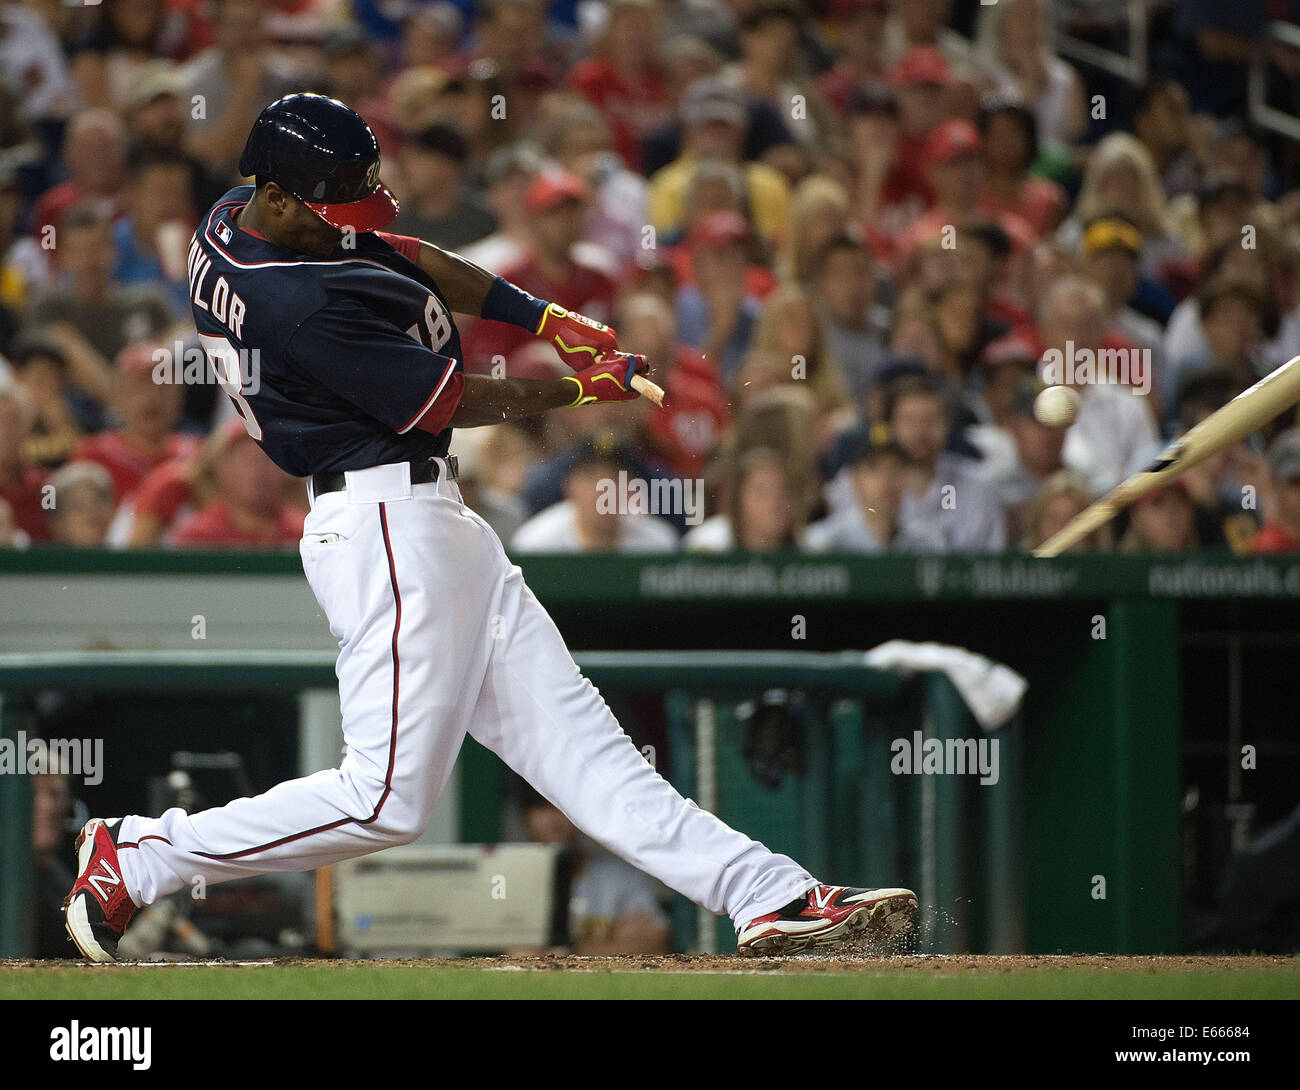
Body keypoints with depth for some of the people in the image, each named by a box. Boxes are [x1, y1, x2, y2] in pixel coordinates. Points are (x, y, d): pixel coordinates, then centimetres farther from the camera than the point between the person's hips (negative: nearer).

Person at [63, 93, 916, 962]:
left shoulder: (235, 219, 6)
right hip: (387, 523, -11)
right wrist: (584, 386, 0)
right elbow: (451, 403, -14)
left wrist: (550, 318, 8)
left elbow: (405, 258, 18)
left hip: (435, 523, 11)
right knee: (388, 800, -9)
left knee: (574, 734, 5)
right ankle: (136, 857, 3)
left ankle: (772, 897, 1)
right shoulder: (305, 306, -24)